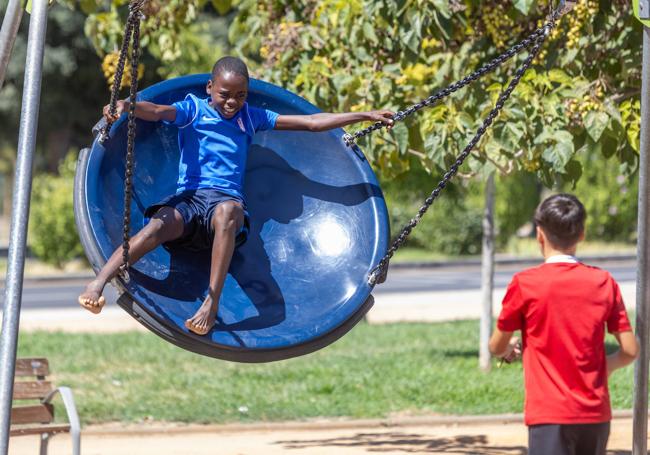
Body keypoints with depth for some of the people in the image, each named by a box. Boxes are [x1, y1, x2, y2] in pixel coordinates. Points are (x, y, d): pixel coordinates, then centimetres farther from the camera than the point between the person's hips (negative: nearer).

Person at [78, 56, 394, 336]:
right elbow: (157, 112, -8)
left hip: (227, 201, 1)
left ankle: (212, 303, -46)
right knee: (160, 224, -36)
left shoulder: (250, 118, 21)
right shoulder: (193, 109, 13)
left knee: (227, 210, -39)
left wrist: (366, 116, 21)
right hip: (188, 197, -1)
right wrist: (124, 106, -31)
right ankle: (98, 283, -47)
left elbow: (311, 123, 23)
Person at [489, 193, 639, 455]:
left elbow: (497, 347, 5)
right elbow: (630, 350, 4)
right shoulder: (604, 283, 3)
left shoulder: (525, 284, -7)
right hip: (596, 414, 5)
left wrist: (509, 349, 28)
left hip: (550, 416, -5)